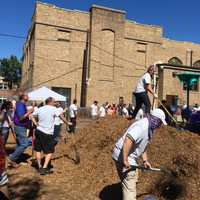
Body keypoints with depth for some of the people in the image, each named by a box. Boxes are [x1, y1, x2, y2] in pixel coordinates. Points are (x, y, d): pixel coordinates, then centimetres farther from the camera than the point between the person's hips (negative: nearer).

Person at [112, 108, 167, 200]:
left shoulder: (149, 128, 10)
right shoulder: (142, 126, -23)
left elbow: (142, 145, 20)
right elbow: (128, 140, -35)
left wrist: (145, 160, 16)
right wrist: (125, 160, -33)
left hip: (129, 157, 11)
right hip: (123, 156, -11)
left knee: (130, 181, 25)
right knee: (129, 184, -4)